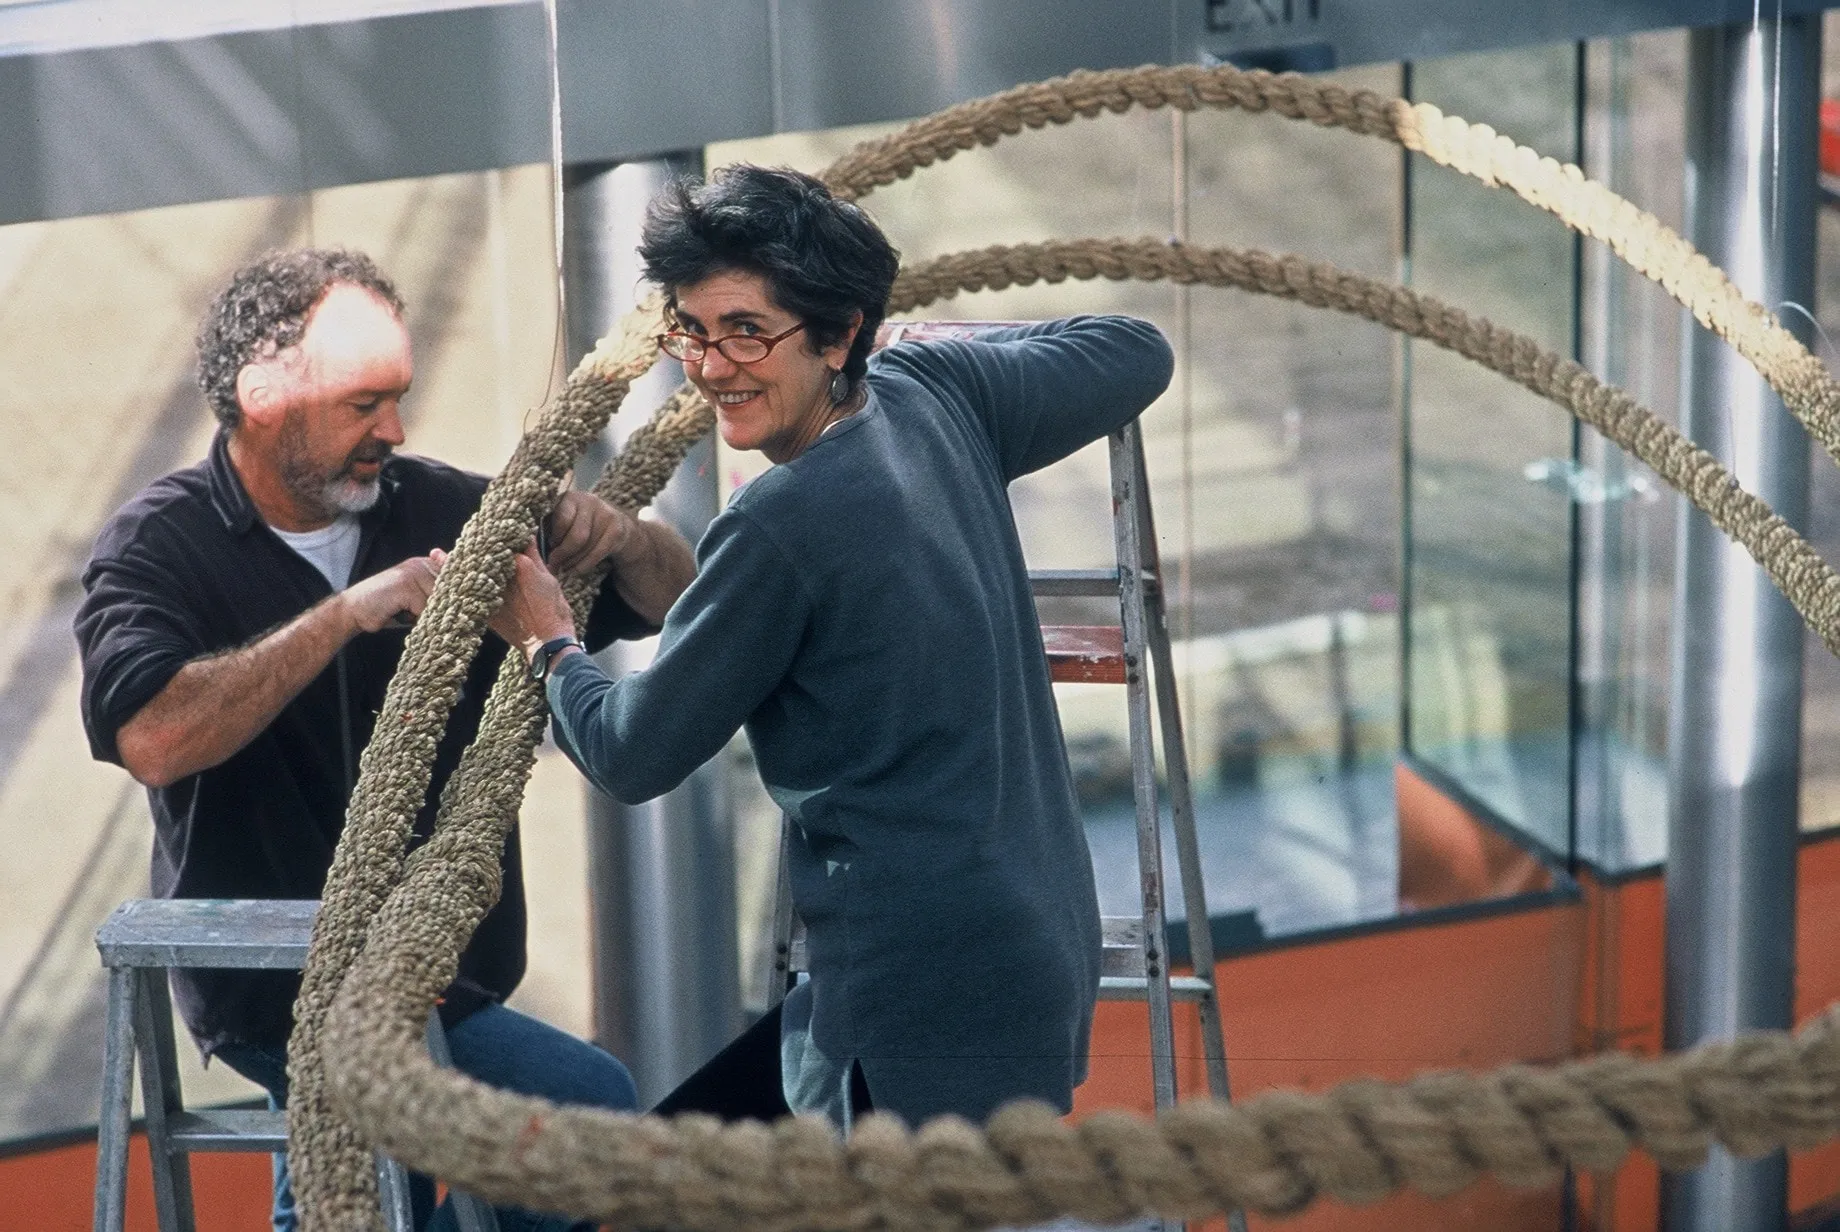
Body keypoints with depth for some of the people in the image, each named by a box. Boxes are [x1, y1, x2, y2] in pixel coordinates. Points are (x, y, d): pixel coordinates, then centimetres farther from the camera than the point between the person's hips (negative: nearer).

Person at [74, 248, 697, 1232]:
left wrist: (617, 538, -18)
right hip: (279, 992, -6)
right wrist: (346, 615, -28)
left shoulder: (441, 510, 0)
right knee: (591, 1112, -16)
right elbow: (151, 740, -29)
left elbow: (674, 599, 5)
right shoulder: (159, 547, -10)